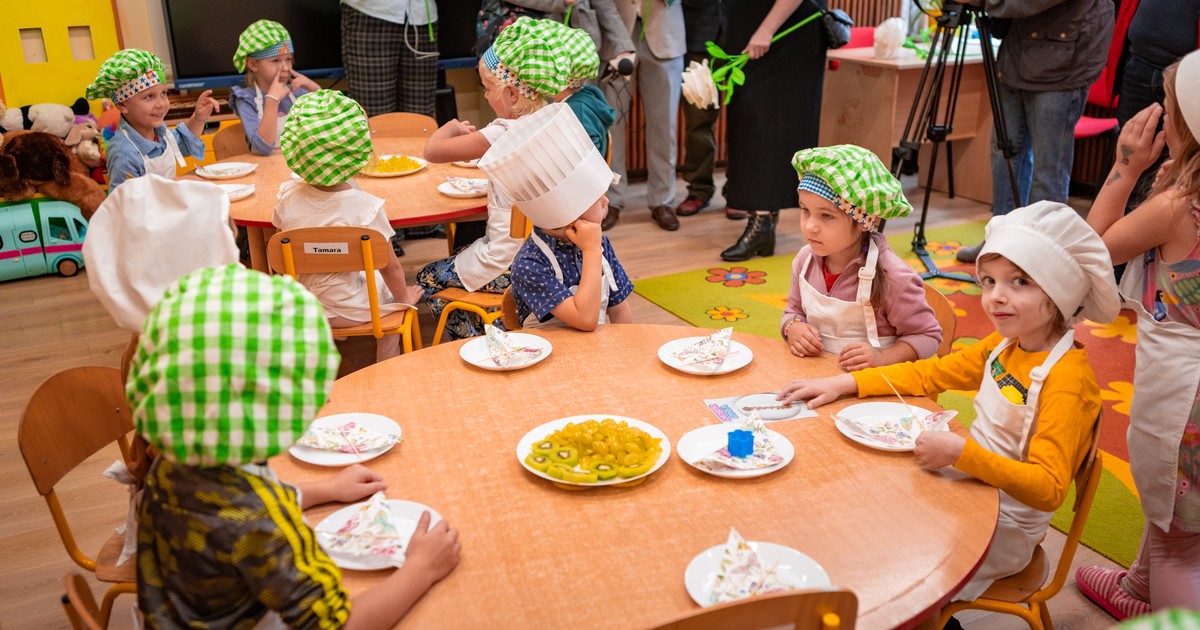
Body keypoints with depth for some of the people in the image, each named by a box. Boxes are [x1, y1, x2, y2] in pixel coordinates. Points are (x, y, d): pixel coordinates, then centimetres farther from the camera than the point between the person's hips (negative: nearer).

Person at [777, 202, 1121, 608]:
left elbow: (1048, 489, -29)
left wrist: (961, 452, -38)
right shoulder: (1003, 345, 1)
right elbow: (929, 374, 9)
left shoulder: (1066, 380, -24)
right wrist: (845, 384, 0)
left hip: (1007, 528, -8)